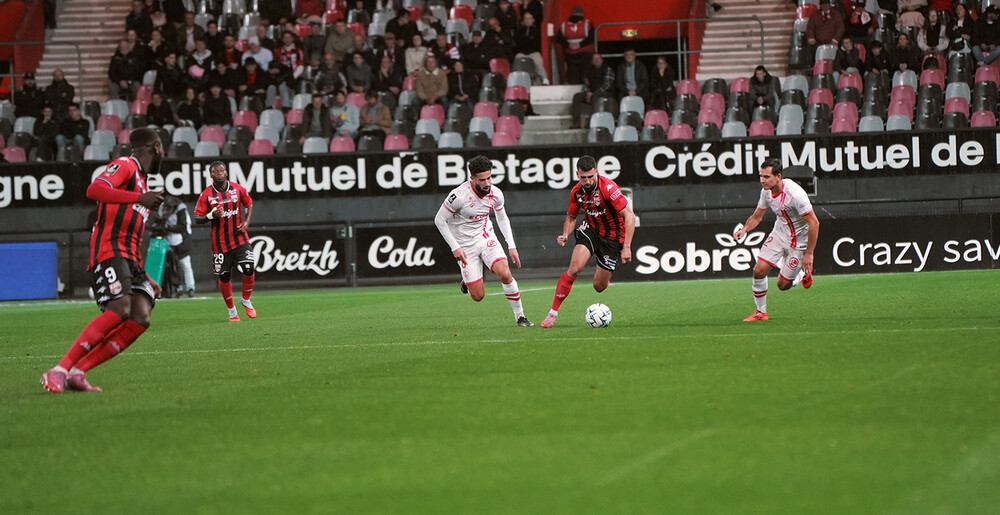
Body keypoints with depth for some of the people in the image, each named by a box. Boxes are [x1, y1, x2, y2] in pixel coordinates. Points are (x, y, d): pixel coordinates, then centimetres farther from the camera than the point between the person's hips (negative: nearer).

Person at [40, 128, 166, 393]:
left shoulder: (142, 181, 31)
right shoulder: (124, 165, 2)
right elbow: (94, 190, -19)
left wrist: (145, 278, 29)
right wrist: (139, 198, -26)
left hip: (129, 259, 9)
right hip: (109, 250, -9)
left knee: (140, 318, -12)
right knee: (120, 309, -27)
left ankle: (78, 373, -13)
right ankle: (59, 370, -27)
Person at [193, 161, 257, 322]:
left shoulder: (238, 189, 1)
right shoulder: (206, 195, -5)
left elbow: (249, 204, 17)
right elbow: (197, 218, -3)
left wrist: (246, 221, 1)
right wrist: (211, 215, -22)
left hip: (240, 239, 1)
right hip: (220, 243, -1)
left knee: (248, 270, -10)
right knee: (224, 277, 2)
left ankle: (246, 301, 17)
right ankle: (232, 310, 20)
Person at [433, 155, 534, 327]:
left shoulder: (495, 194, -8)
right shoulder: (459, 196, -24)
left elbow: (502, 218, 12)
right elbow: (439, 220, -12)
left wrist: (511, 246, 7)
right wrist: (455, 248, -14)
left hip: (486, 238, 3)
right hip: (465, 245, -3)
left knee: (505, 274, -22)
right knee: (478, 296, -7)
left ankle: (520, 315, -6)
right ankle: (467, 281, 31)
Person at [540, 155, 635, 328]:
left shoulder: (608, 188, -25)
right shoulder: (577, 192, -7)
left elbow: (629, 216, -25)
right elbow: (571, 217, 11)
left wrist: (627, 247, -30)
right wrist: (565, 235, -10)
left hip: (613, 236, -3)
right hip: (590, 230, 3)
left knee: (599, 286, 0)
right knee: (574, 268, -23)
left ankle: (604, 277, 40)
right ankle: (553, 312, -14)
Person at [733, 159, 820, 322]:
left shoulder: (794, 194, -31)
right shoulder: (766, 191, -8)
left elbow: (814, 222, -26)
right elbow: (757, 216, 9)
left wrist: (809, 253, -25)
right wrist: (745, 228, -13)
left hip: (799, 240, -6)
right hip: (779, 233, 6)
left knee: (783, 285, -3)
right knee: (759, 271, -8)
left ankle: (804, 273, 29)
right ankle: (761, 312, 10)